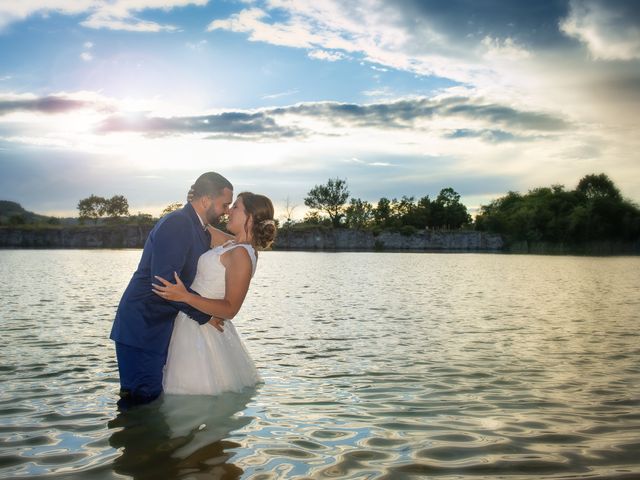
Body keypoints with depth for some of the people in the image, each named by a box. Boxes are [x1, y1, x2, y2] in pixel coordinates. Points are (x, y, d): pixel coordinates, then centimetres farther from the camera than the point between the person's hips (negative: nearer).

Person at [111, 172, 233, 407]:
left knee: (152, 393, 11)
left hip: (156, 326, 9)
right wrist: (205, 314, -17)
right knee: (144, 396, -7)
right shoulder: (177, 223, -17)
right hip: (141, 328, -9)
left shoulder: (199, 229, 13)